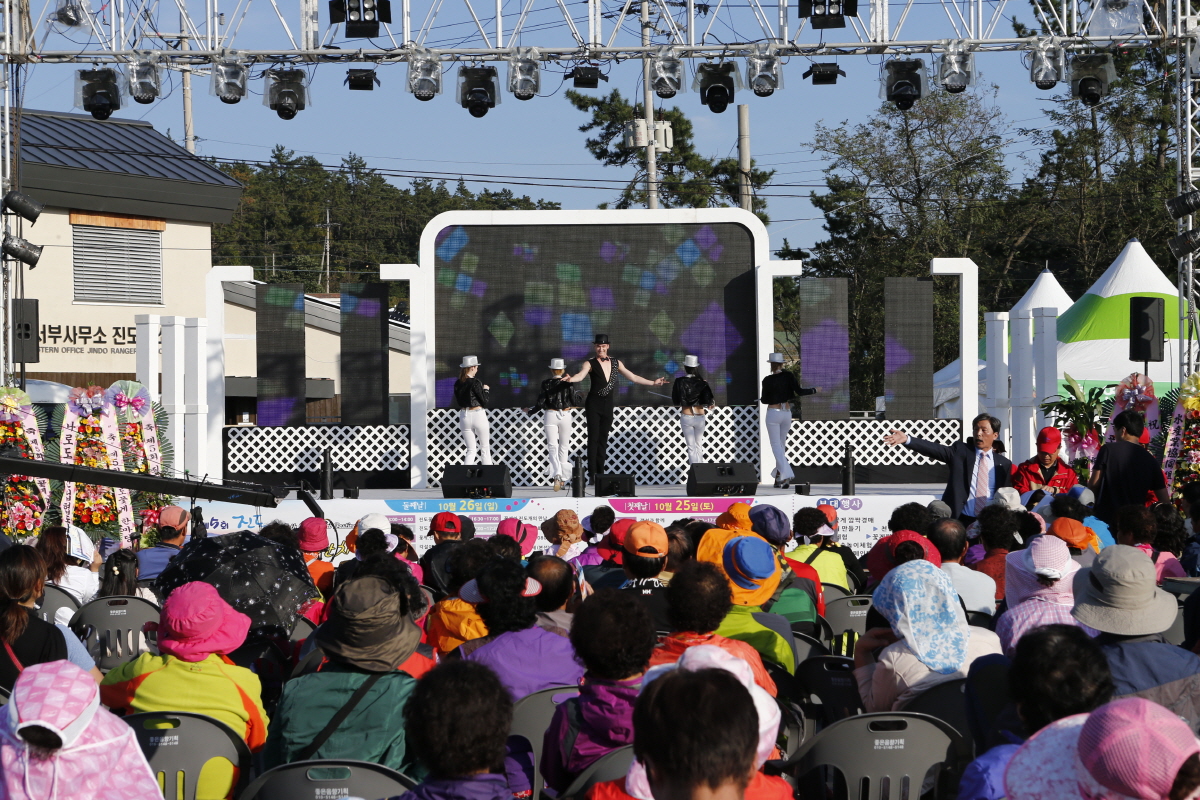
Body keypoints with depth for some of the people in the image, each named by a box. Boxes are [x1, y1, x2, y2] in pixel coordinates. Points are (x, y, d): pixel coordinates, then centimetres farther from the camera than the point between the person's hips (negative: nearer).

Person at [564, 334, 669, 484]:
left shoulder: (616, 363, 12)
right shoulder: (590, 364, -3)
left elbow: (633, 377, 18)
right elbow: (581, 375, -22)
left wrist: (653, 382, 17)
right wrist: (571, 379, -45)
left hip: (608, 405, 4)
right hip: (594, 404, -4)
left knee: (603, 439, 6)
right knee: (593, 438, -10)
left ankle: (600, 473, 9)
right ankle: (592, 473, -12)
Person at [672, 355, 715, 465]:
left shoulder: (680, 382, -7)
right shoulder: (702, 382, -5)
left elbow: (675, 402, -5)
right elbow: (708, 401, -9)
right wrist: (712, 404, 13)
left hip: (686, 417, -1)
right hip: (700, 417, 1)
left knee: (691, 447, 2)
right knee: (699, 445, 18)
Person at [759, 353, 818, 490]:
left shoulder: (767, 380, -8)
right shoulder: (788, 375, -3)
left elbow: (764, 400, -1)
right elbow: (799, 391, -9)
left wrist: (761, 398, 22)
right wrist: (814, 390, 6)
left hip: (773, 413, -4)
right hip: (787, 413, 4)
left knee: (776, 446, -4)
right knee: (782, 444, 16)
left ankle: (786, 475, -21)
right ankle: (779, 477, 17)